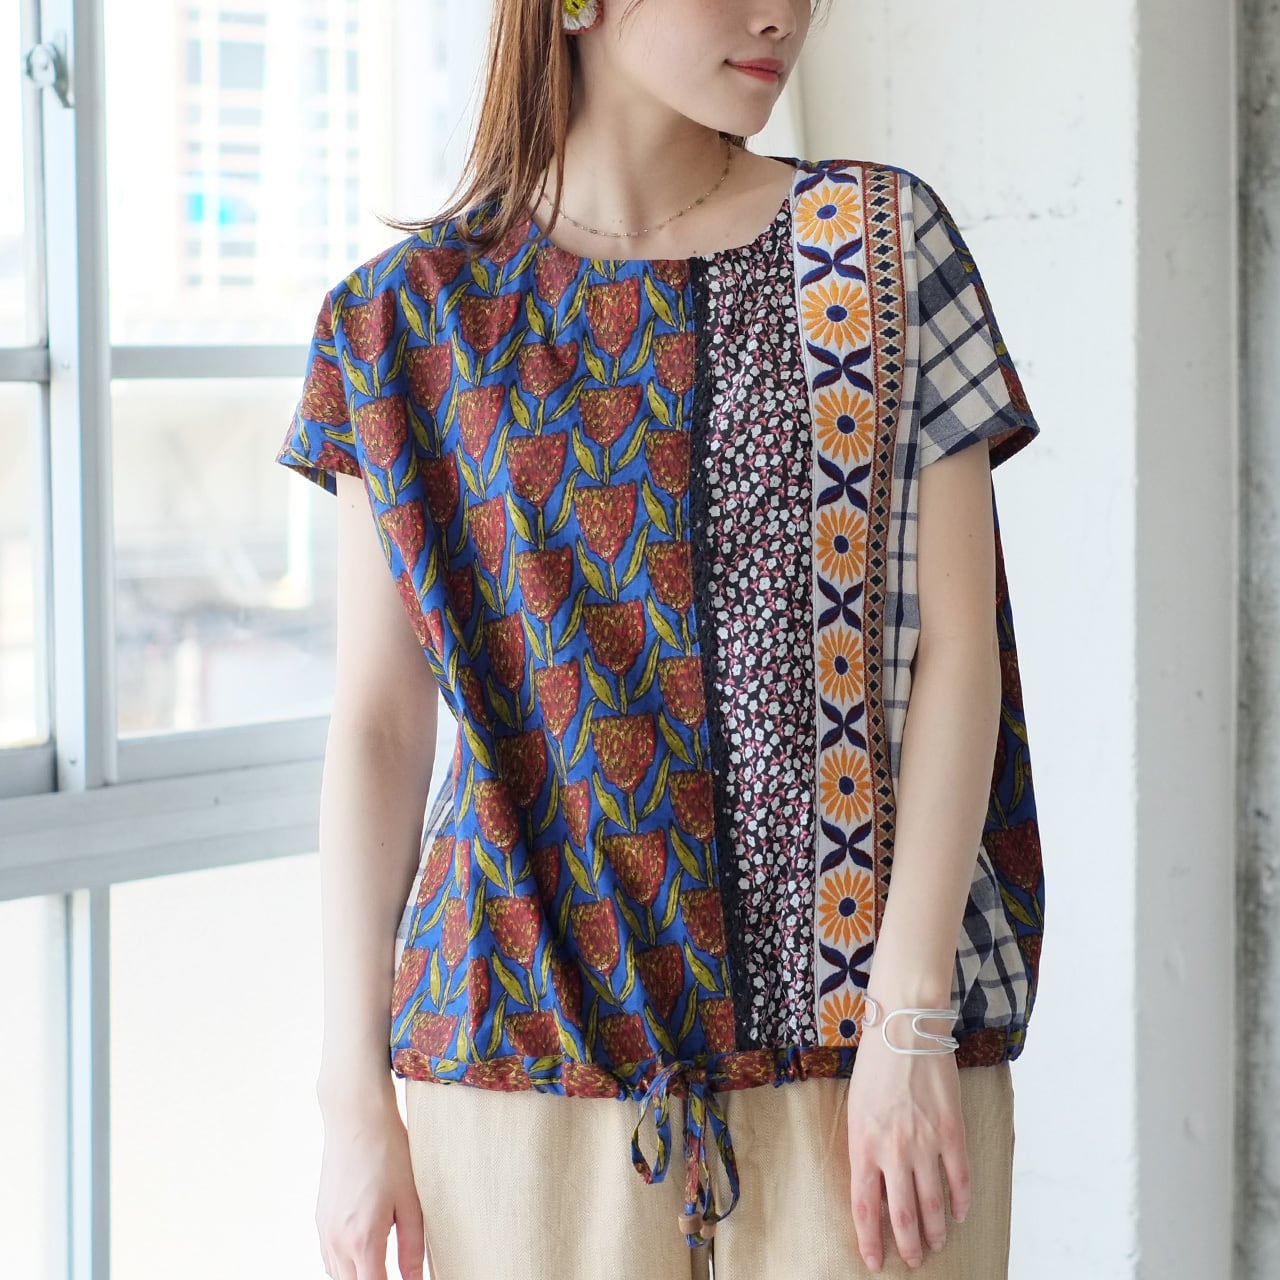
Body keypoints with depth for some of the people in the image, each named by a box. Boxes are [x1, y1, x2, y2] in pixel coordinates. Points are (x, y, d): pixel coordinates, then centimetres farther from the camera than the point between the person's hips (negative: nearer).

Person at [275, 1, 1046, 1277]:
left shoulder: (882, 246, 3)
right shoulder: (414, 317, 3)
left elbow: (955, 652, -2)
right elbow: (378, 726, 2)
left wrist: (911, 1024, -10)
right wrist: (353, 1091, -2)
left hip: (850, 1022, 0)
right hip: (528, 1035, 0)